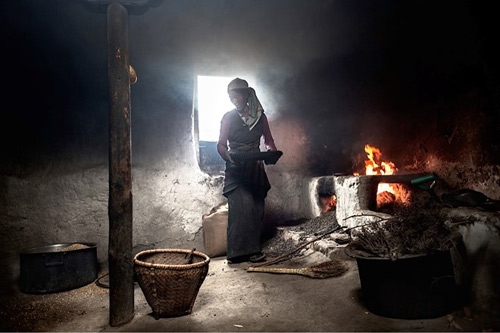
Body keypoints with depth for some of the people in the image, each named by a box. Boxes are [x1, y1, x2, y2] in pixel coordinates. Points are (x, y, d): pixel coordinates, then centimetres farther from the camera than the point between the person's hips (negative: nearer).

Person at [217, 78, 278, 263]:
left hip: (255, 168, 3)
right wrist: (227, 155, -25)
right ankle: (242, 251, -10)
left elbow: (269, 140, 12)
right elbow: (221, 144, -4)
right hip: (236, 168, -3)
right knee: (241, 206, -14)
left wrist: (271, 151, -11)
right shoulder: (228, 117, 3)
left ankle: (252, 249, 10)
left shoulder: (260, 116, 9)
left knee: (256, 208, 1)